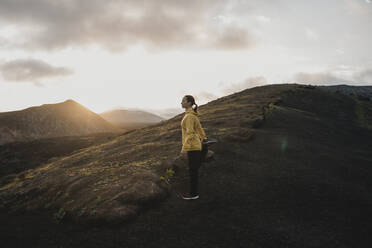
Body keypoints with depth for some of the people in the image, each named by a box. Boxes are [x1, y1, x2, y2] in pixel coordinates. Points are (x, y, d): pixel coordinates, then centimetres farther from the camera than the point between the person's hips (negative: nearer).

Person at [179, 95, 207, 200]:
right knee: (194, 169, 16)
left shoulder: (189, 116, -18)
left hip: (192, 147, -10)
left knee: (193, 170, 1)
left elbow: (190, 133, -24)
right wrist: (203, 138, 38)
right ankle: (194, 191, 26)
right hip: (194, 146, 10)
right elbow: (199, 128, 23)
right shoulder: (193, 115, 11)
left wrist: (184, 149, -26)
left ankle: (194, 193, 12)